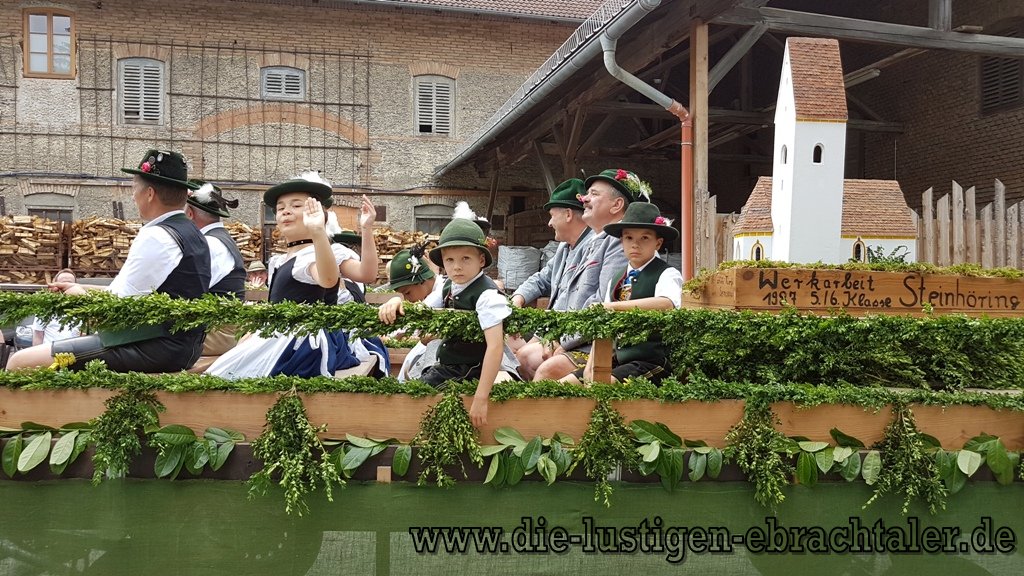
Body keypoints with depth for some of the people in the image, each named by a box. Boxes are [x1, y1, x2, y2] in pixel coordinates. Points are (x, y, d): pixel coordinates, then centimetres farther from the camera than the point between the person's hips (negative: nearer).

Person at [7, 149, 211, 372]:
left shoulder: (154, 237, -16)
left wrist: (79, 294, 4)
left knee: (20, 362, -9)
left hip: (156, 349, -11)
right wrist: (81, 288, 20)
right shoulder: (192, 234, 13)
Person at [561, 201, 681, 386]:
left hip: (650, 364, -7)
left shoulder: (667, 275, -6)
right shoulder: (617, 278, 15)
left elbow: (667, 304, -28)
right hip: (619, 360, 7)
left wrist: (614, 306, -31)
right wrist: (591, 364, 1)